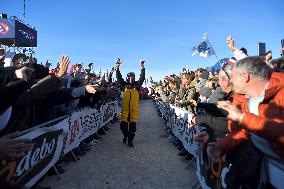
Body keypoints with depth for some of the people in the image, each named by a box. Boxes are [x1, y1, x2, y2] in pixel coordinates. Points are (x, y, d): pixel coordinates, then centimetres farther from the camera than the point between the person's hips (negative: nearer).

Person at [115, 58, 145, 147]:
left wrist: (142, 67, -13)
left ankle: (130, 140, 15)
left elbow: (142, 78, -5)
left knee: (133, 124, 3)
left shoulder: (137, 85, 6)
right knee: (123, 124, -1)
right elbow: (119, 78, -1)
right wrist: (117, 68, -10)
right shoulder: (125, 84, 7)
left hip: (134, 108, 0)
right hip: (125, 108, 0)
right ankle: (125, 135, 29)